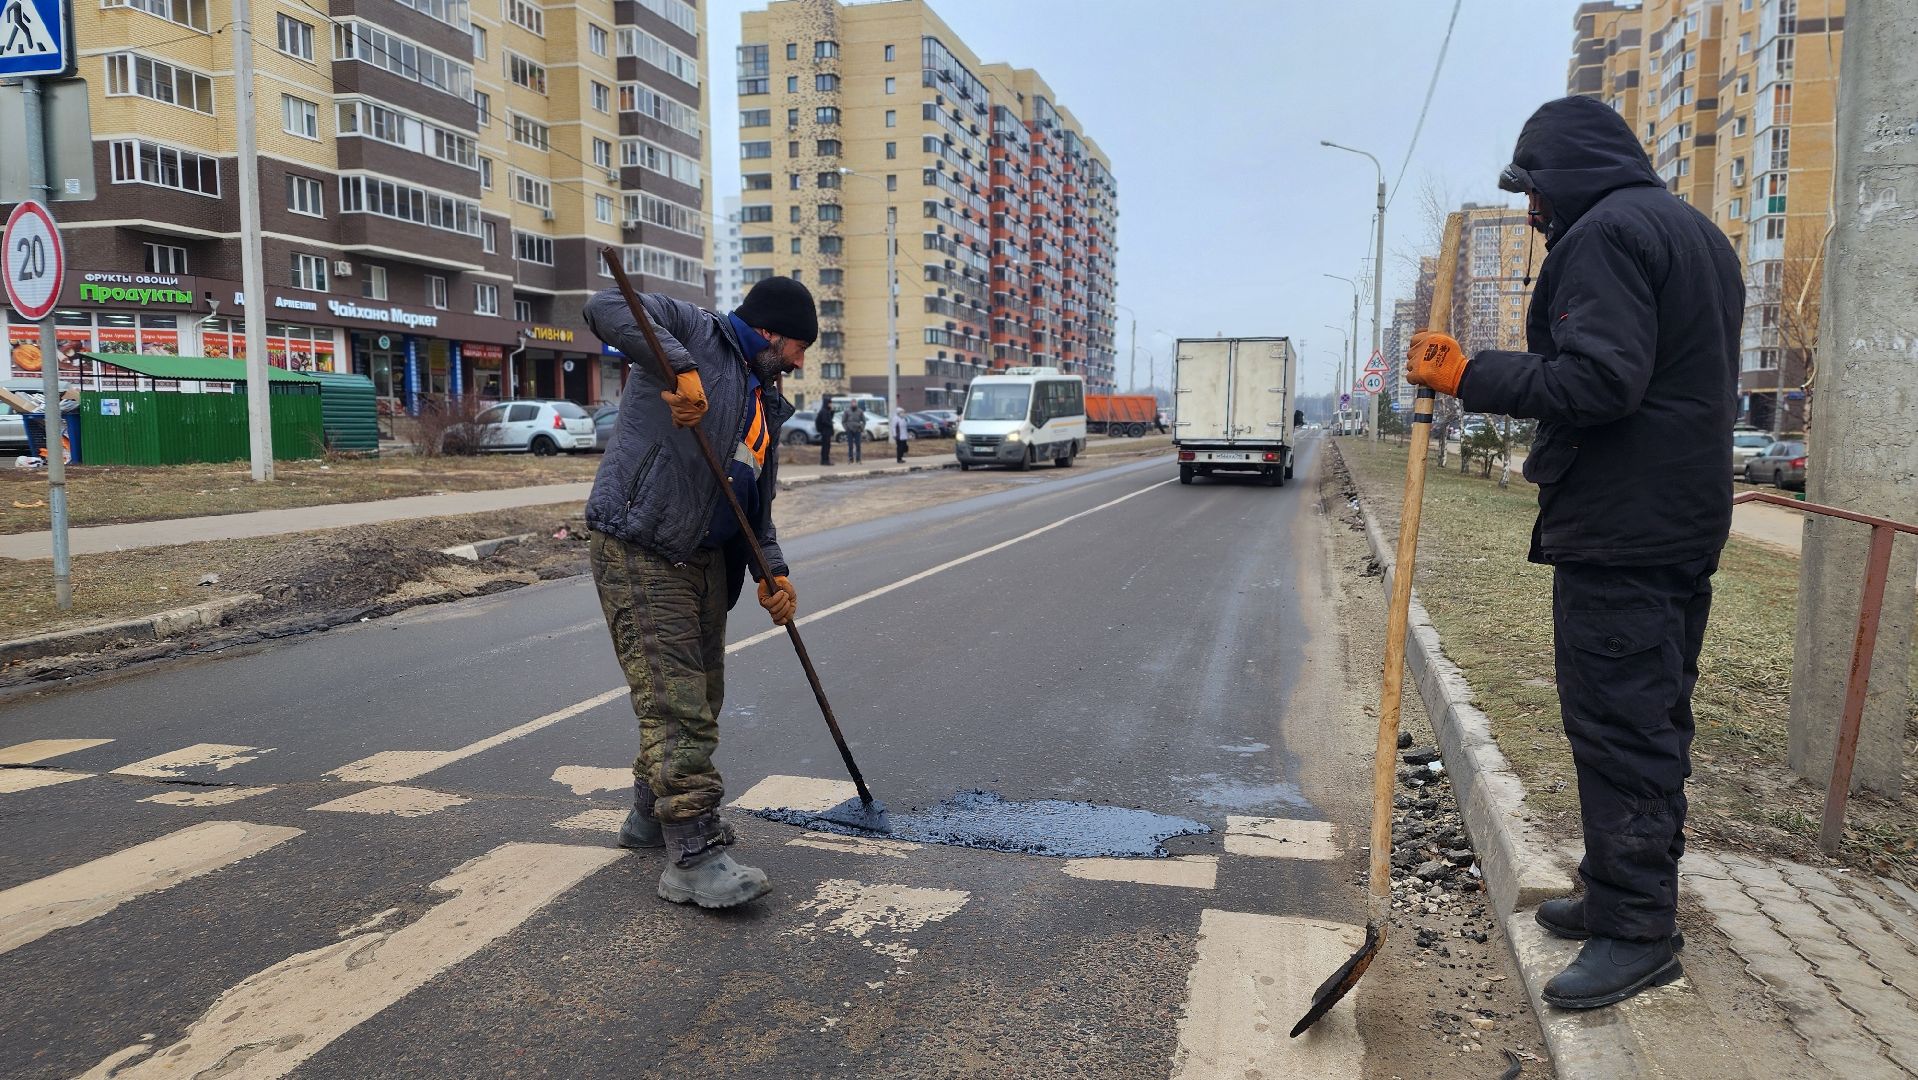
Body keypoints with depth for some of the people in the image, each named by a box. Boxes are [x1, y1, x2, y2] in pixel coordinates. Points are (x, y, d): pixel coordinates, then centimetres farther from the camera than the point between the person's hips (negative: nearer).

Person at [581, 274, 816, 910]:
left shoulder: (766, 407, 21)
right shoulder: (695, 332, -2)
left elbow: (756, 502, 21)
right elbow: (607, 307, -18)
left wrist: (771, 572, 5)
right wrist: (676, 367, -31)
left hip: (706, 559, 9)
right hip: (640, 550, -9)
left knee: (700, 696, 16)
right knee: (674, 701, -11)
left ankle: (653, 813, 34)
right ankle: (693, 855, -9)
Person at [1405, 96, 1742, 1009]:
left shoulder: (1606, 232, -12)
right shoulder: (1699, 233, 21)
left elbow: (1599, 380, -23)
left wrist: (1470, 376, -17)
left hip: (1619, 528, -11)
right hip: (1688, 523, 11)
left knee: (1615, 722, -6)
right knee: (1654, 718, 15)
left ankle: (1637, 930, 1)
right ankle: (1627, 895, 26)